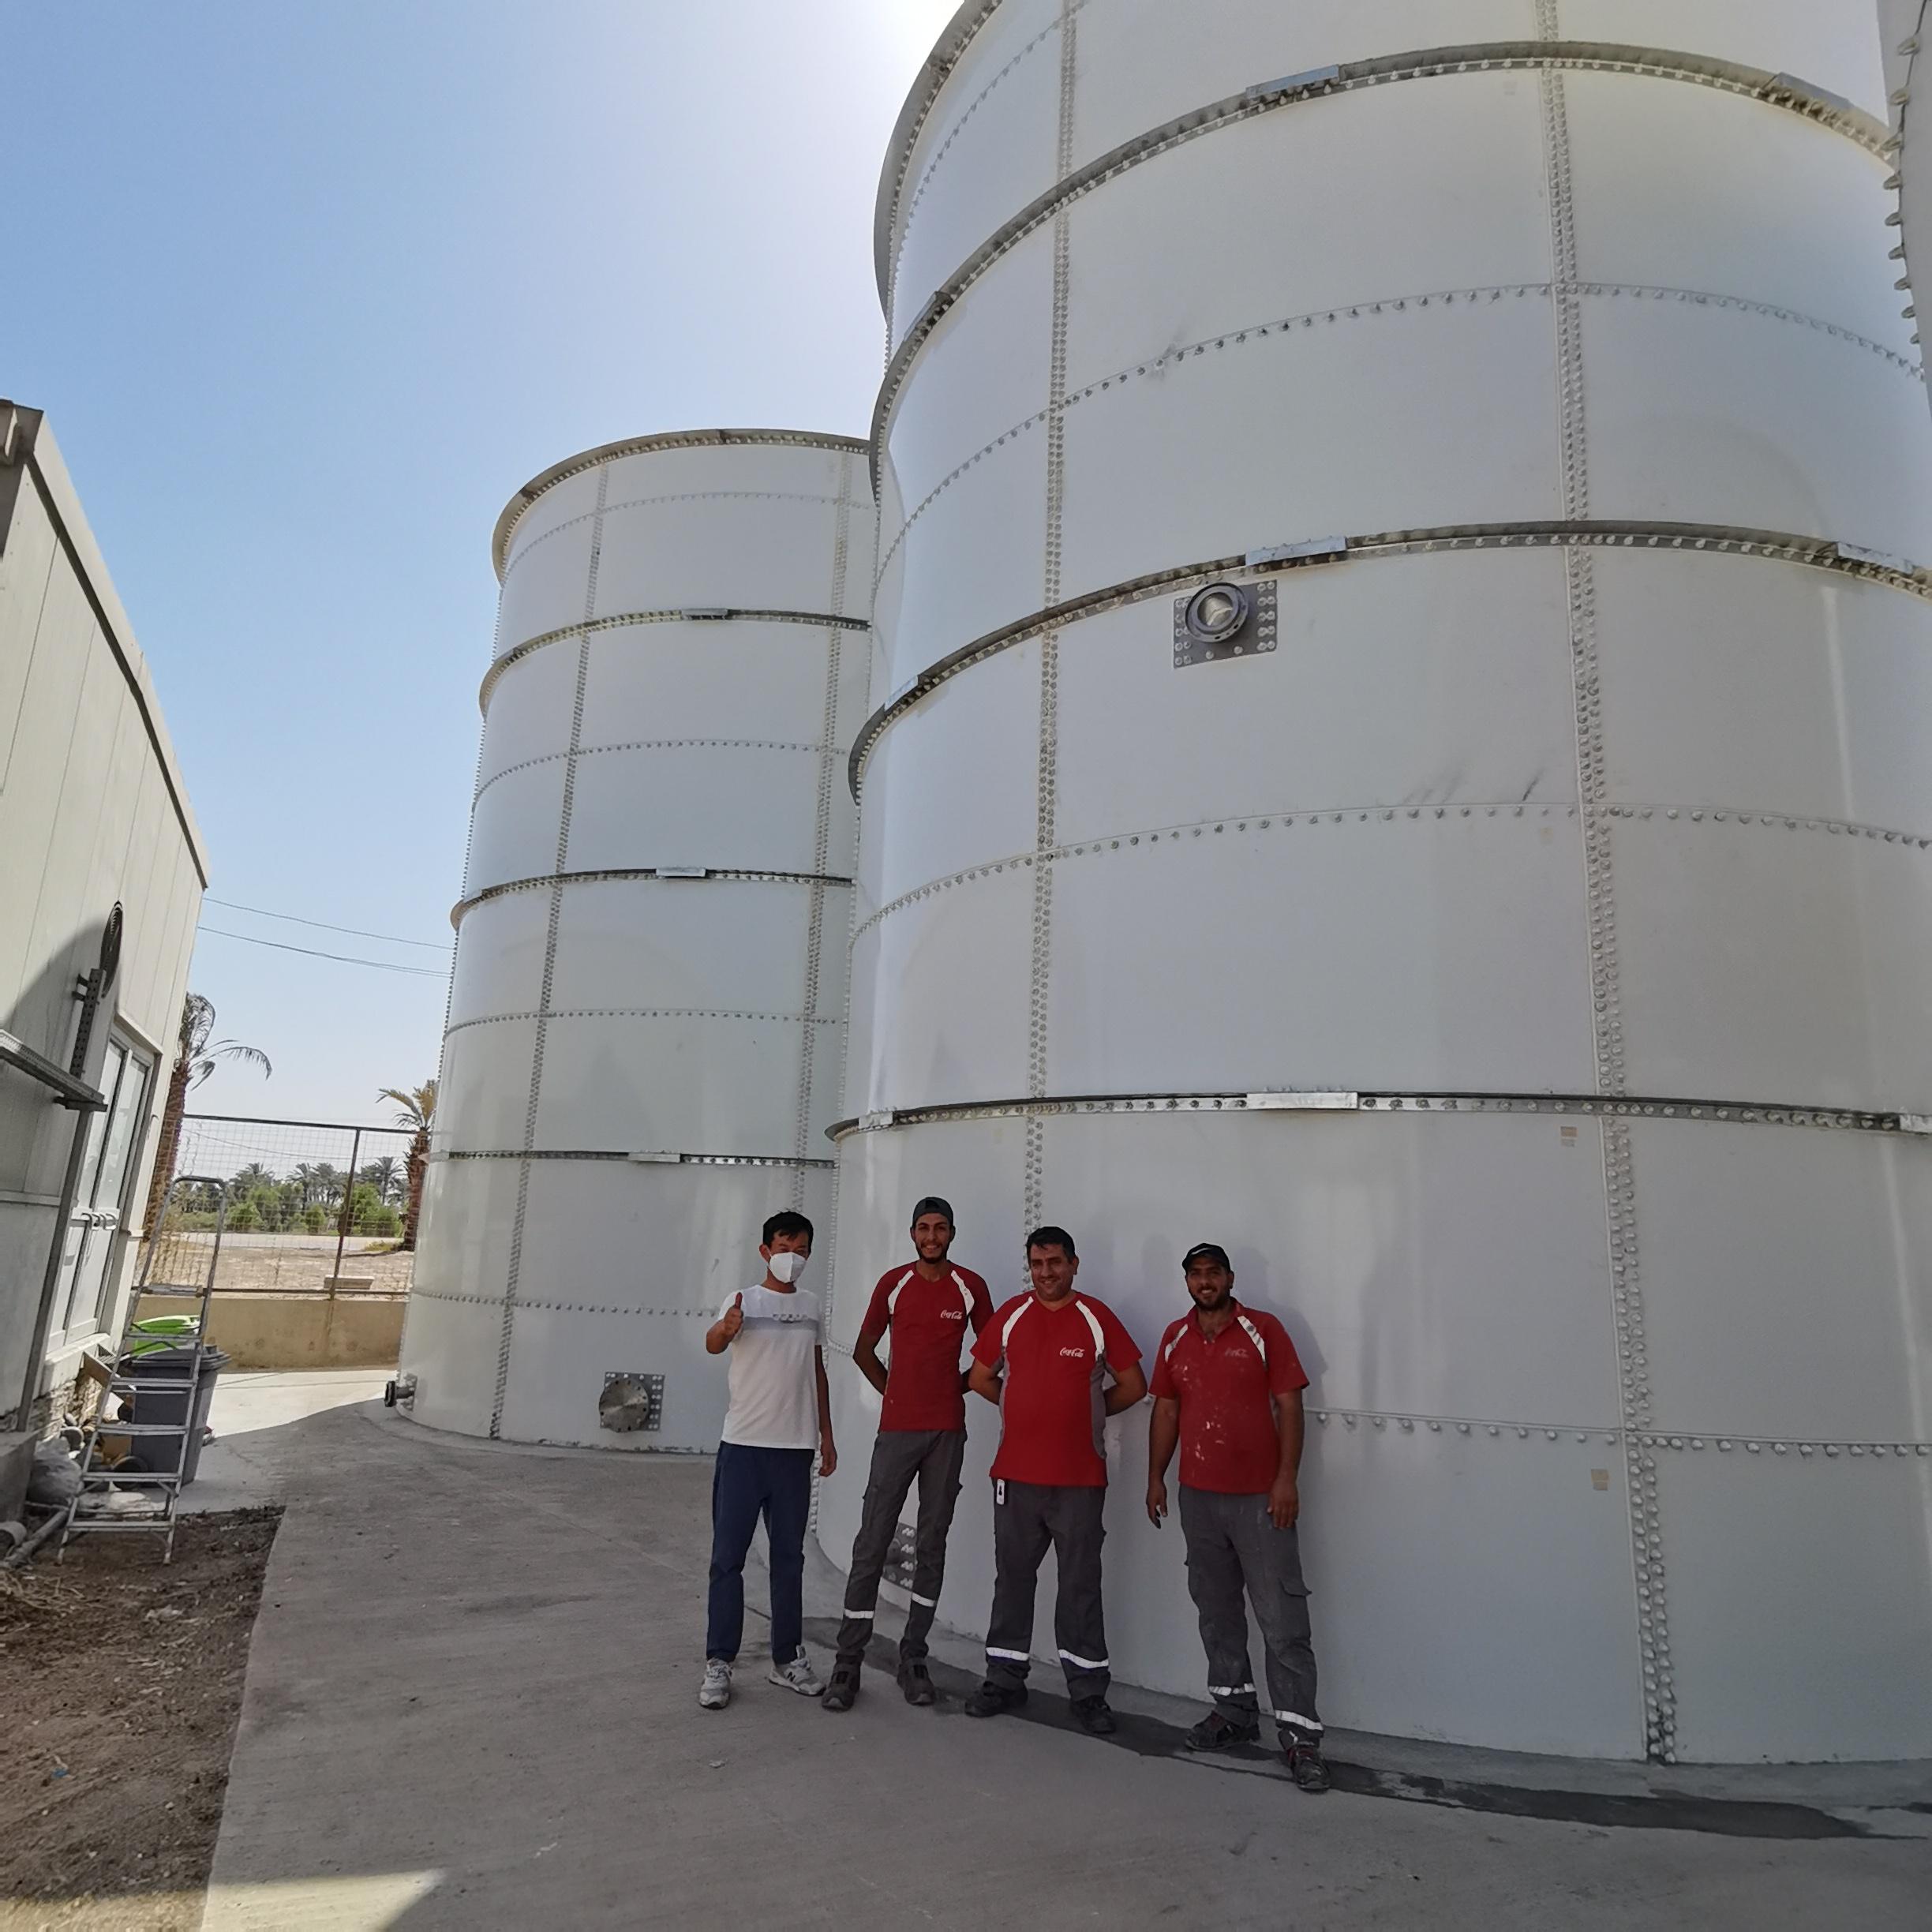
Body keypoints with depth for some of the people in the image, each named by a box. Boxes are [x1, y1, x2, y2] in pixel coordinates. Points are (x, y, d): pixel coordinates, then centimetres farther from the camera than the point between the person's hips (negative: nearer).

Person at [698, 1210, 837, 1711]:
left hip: (795, 1448, 4)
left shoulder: (811, 1305, 8)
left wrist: (826, 1436, 14)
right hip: (744, 1445, -4)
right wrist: (726, 1328, -51)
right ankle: (718, 1664, 10)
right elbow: (713, 1344, -27)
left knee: (789, 1556, 11)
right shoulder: (744, 1300, -7)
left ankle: (788, 1659, 22)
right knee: (728, 1557, 0)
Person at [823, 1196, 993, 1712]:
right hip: (897, 1430, 0)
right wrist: (893, 1391, 4)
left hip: (947, 1432, 1)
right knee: (872, 1543, -1)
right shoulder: (893, 1283, 2)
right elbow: (863, 1350, 12)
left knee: (932, 1544, 8)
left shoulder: (970, 1287, 2)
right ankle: (848, 1663, 8)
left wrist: (957, 1386, 3)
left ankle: (913, 1660, 19)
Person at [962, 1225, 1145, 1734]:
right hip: (1015, 1475, 2)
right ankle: (1004, 1681, 26)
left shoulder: (1097, 1317, -3)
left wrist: (1089, 1411, 3)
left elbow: (1133, 1385, 2)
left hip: (1079, 1478, -2)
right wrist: (1027, 1408, 10)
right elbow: (981, 1378, 13)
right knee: (1012, 1578, 13)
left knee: (1081, 1584, 6)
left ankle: (1088, 1692, 18)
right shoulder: (1011, 1315, 3)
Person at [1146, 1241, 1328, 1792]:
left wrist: (1287, 1478, -14)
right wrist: (1155, 1477, 9)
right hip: (1198, 1496, 5)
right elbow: (1165, 1409, 12)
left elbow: (1288, 1404, -8)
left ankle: (1299, 1733, 5)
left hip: (1259, 1497, -4)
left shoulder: (1264, 1330, -6)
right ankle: (1234, 1712, 29)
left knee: (1282, 1617, -3)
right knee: (1216, 1611, 14)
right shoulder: (1175, 1339, 7)